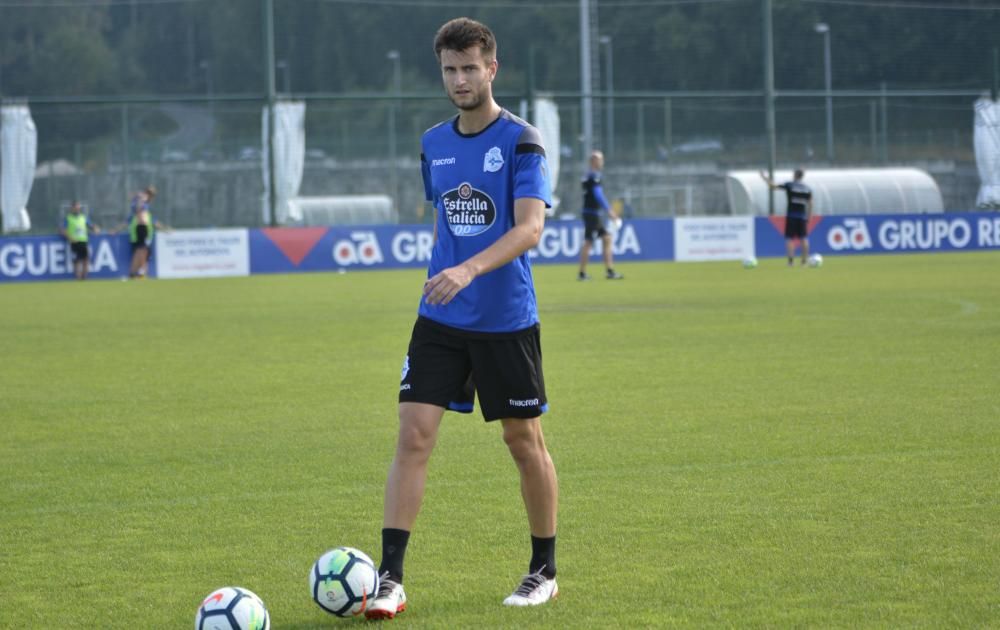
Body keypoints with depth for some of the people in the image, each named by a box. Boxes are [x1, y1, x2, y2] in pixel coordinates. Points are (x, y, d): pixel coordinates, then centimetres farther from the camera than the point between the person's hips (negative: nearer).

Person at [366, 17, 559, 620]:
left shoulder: (521, 140, -9)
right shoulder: (434, 144, 9)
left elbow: (530, 228, -19)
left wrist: (470, 270, -32)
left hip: (506, 319, -4)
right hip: (440, 319, 4)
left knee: (525, 440, 7)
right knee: (413, 436, -8)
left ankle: (544, 571, 23)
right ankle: (390, 580, -9)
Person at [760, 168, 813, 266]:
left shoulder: (789, 185, -3)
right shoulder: (807, 189, 7)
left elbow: (773, 187, -1)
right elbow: (810, 204, 6)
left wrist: (765, 178, 14)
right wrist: (808, 218, 14)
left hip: (791, 216, -3)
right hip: (802, 217, 3)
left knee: (789, 238, -1)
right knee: (804, 238, 6)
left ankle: (791, 260, -11)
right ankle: (805, 260, 5)